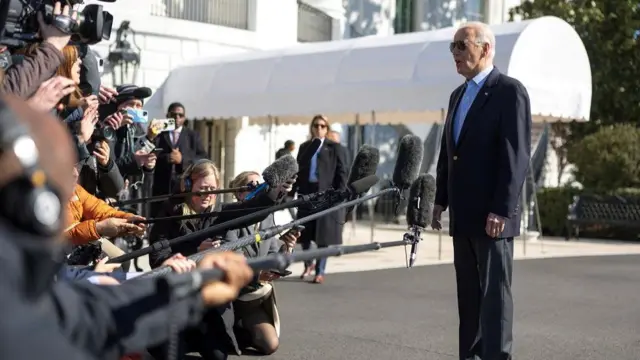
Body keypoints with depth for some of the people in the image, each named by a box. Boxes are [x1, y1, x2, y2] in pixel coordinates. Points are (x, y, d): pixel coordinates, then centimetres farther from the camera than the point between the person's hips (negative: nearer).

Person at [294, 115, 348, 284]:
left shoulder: (334, 148, 1)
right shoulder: (304, 147, 14)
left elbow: (342, 172, -3)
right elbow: (299, 170, 13)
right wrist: (297, 190, 4)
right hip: (307, 194, 4)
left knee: (324, 235, -1)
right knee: (305, 233, 10)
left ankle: (320, 271, 8)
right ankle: (308, 264, 33)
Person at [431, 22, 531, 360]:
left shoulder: (510, 90, -8)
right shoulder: (458, 95, 17)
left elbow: (517, 155, -15)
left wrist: (501, 210, -20)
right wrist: (441, 200, 15)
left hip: (492, 215, -8)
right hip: (463, 214, 8)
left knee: (494, 291, -4)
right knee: (469, 292, 11)